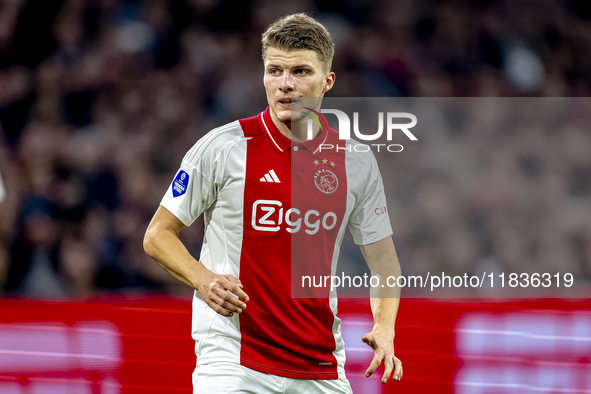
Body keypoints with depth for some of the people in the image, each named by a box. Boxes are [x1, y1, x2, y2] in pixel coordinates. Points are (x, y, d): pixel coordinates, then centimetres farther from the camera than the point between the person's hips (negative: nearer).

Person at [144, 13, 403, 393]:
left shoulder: (356, 161, 5)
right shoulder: (222, 147, -4)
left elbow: (382, 258, 13)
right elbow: (158, 234, 2)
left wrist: (384, 328, -6)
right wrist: (204, 279, -17)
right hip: (231, 359, -3)